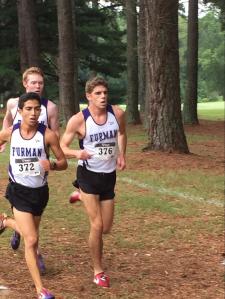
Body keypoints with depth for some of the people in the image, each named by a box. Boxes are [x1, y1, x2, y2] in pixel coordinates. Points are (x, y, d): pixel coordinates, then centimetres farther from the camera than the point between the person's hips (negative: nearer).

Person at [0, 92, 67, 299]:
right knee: (31, 240, -11)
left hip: (40, 191, 2)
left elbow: (63, 163, -7)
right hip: (19, 191, -2)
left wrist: (51, 165, -29)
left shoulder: (48, 135, -14)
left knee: (30, 233, 23)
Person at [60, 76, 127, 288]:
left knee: (106, 229, 13)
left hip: (109, 175, 4)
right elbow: (62, 147, -11)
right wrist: (77, 153, -31)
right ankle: (98, 272, 9)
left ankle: (82, 198, 43)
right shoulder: (78, 120, -17)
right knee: (97, 226, -10)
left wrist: (122, 155, 3)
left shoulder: (117, 114, -7)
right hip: (88, 175, -4)